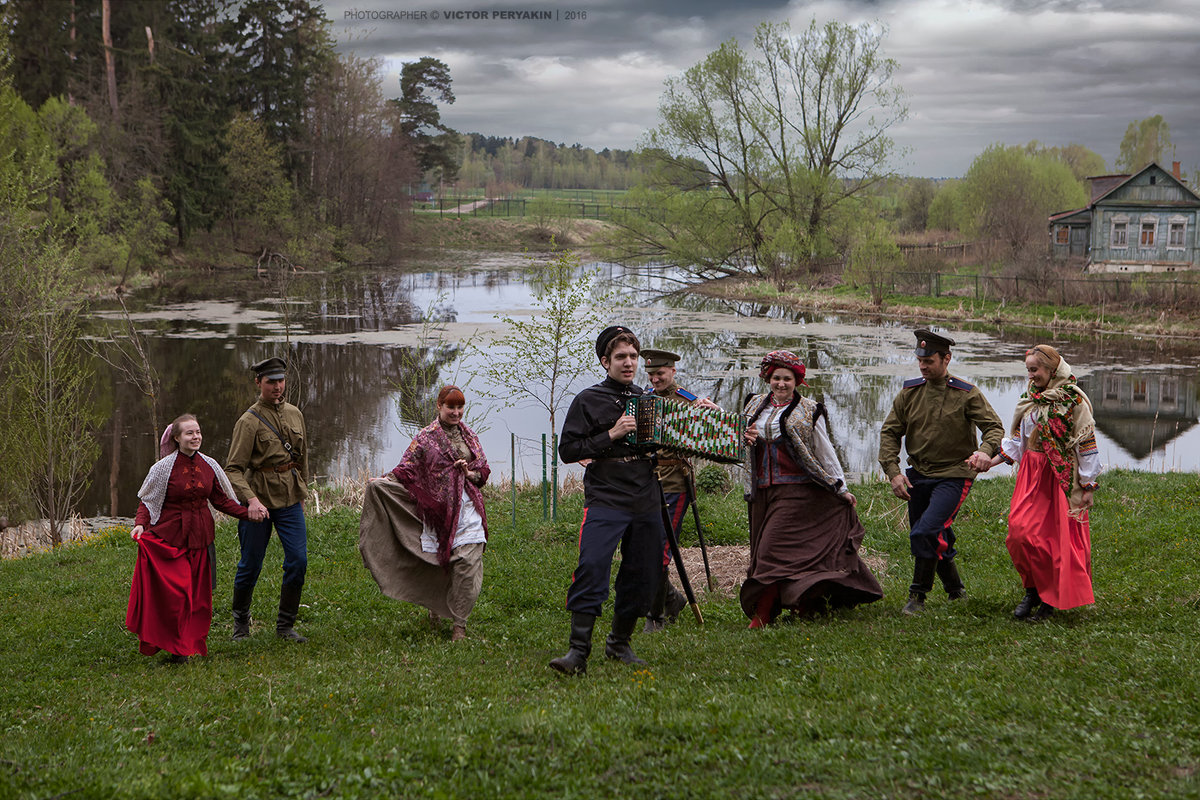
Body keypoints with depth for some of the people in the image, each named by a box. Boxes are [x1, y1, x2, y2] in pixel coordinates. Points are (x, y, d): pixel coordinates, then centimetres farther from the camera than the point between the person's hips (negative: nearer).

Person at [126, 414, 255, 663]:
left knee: (198, 594, 4)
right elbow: (146, 502, 1)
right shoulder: (163, 468, -6)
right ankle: (177, 648, 3)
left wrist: (248, 513, 1)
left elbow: (222, 500, 12)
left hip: (200, 537, 4)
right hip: (169, 537, -4)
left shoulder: (209, 466, 4)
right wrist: (140, 525, -16)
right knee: (173, 594, -9)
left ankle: (192, 645, 15)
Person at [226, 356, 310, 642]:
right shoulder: (249, 421, -10)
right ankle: (240, 619, 28)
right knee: (251, 563, 5)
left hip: (290, 499, 5)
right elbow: (233, 468, -15)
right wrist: (251, 500, -28)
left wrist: (302, 493, 23)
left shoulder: (294, 414, 9)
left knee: (298, 560, -4)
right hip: (259, 499, -4)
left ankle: (285, 626, 8)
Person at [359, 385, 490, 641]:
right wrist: (383, 481, -22)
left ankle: (459, 624, 0)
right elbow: (407, 470, -5)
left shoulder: (469, 435, 13)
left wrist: (470, 473, -5)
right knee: (438, 567, 0)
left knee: (467, 567, -8)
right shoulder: (426, 437, 2)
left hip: (468, 510, 2)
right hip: (439, 512, -2)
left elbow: (484, 470, 17)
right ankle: (434, 605, 30)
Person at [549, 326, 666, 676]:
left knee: (642, 577, 6)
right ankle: (578, 651, -16)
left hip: (646, 503, 5)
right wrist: (612, 435, -13)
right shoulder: (588, 401, 1)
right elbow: (567, 450, -4)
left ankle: (619, 643, 24)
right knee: (592, 568, -19)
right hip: (605, 500, -5)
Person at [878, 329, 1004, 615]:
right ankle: (955, 591, 34)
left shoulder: (967, 394, -6)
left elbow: (994, 426, -8)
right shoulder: (909, 392, 4)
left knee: (926, 532, -21)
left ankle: (918, 596, -8)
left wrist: (986, 451, -30)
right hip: (918, 476, 5)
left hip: (953, 476, -5)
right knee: (937, 539, 12)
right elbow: (889, 432, 6)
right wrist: (893, 471, -7)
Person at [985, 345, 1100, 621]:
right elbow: (1017, 438, 18)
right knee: (1020, 530, -7)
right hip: (1031, 474, 6)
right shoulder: (1029, 398, 10)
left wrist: (1088, 485, -9)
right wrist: (991, 461, 7)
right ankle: (1034, 590, 9)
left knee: (1059, 537, -3)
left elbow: (1087, 444, -8)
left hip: (1062, 476, -6)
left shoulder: (1073, 399, -9)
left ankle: (1052, 598, 8)